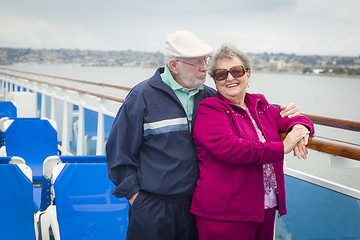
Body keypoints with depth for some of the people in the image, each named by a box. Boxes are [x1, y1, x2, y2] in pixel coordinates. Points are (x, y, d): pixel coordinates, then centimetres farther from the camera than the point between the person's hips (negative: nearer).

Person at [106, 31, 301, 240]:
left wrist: (282, 111, 6)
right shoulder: (143, 96, -7)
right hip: (152, 208, -4)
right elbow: (119, 150, -3)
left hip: (195, 205, 5)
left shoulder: (209, 96, 8)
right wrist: (134, 196, -6)